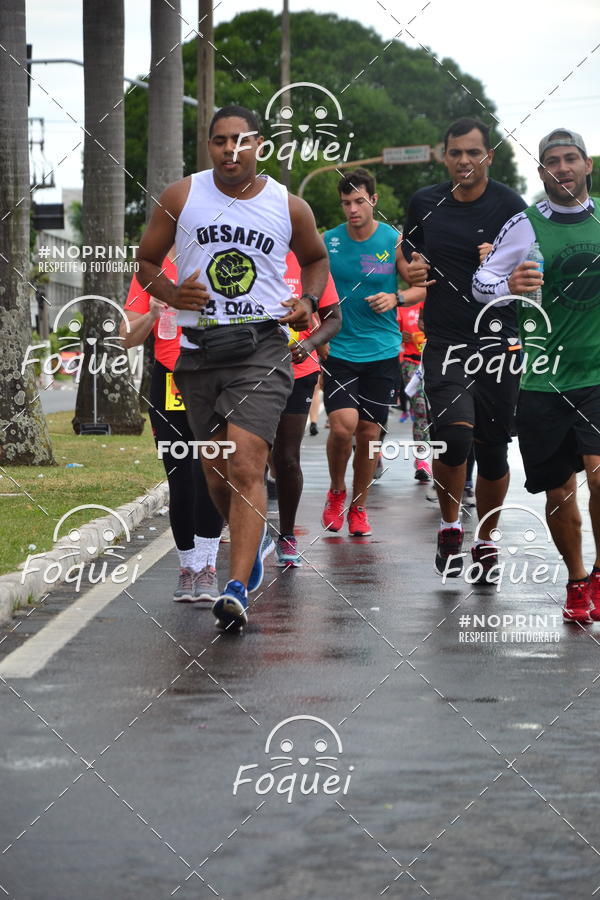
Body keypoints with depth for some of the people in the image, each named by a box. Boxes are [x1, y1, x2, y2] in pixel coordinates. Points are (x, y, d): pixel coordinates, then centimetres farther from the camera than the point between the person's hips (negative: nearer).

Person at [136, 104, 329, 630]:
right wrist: (172, 294, -9)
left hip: (262, 348, -3)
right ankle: (255, 541, 41)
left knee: (245, 465, -18)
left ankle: (238, 588, -23)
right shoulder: (181, 197, 3)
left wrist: (307, 301, 2)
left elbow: (316, 258, 22)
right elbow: (146, 260, 12)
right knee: (215, 471, 11)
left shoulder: (289, 207, 3)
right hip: (199, 350, 3)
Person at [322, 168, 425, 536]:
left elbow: (422, 287, 7)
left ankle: (359, 506, 23)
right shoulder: (327, 242, 0)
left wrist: (396, 298, -13)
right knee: (343, 424, -17)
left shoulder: (395, 241, -1)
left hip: (382, 352, 1)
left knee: (370, 433, 4)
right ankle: (336, 492, 10)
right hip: (339, 350, -1)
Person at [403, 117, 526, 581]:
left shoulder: (510, 206, -3)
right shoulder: (425, 204, 8)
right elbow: (407, 255, 24)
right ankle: (450, 525, 4)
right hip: (444, 341, 1)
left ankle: (486, 539, 27)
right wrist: (413, 272, 2)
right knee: (455, 432, -20)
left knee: (492, 449, 4)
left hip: (497, 339, -1)